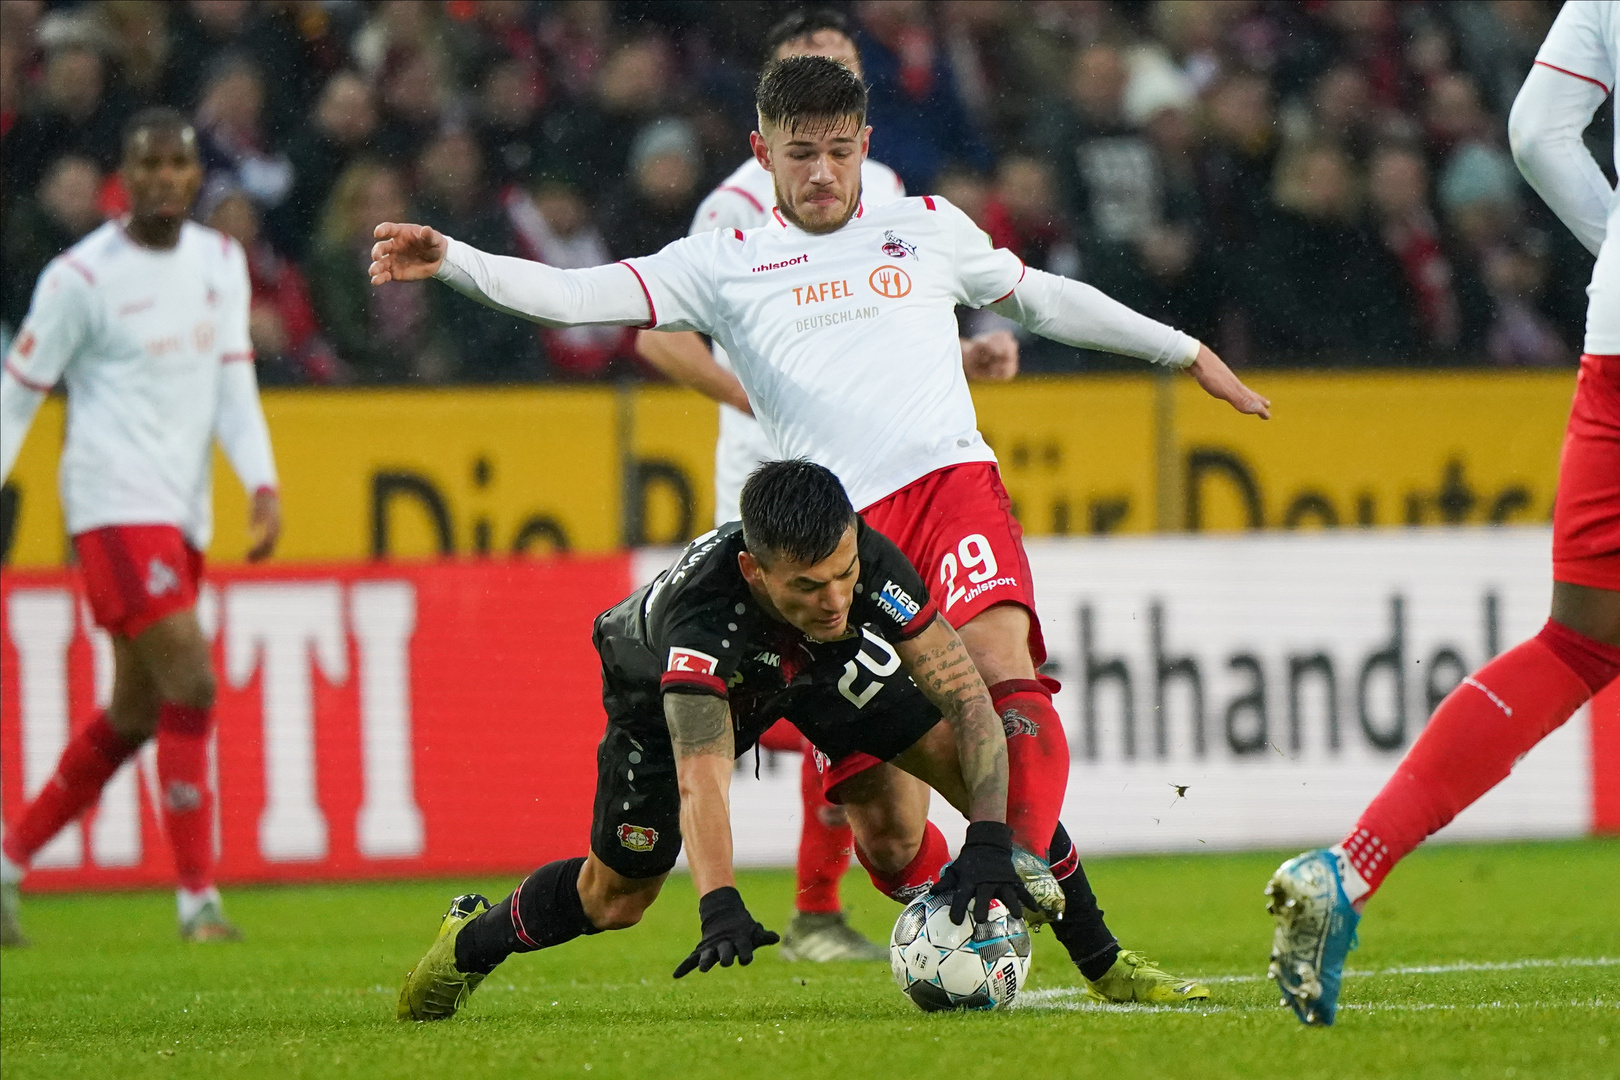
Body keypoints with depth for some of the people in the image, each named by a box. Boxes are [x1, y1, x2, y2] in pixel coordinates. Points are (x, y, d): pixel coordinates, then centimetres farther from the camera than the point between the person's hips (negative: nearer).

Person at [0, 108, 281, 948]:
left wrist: (262, 483, -5)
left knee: (135, 713, 12)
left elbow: (233, 380, 9)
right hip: (115, 505, -7)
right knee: (191, 682, -17)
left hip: (183, 514, 7)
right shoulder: (82, 276, -7)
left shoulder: (221, 263, 10)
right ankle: (197, 898, -12)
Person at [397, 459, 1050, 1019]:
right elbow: (700, 779, -58)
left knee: (954, 752, -15)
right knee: (616, 896, 6)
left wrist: (988, 842, -47)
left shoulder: (869, 560, -39)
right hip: (661, 685, -3)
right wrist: (720, 908, -74)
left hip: (823, 662, 3)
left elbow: (967, 697, -35)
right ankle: (472, 939, 36)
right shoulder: (700, 616, -50)